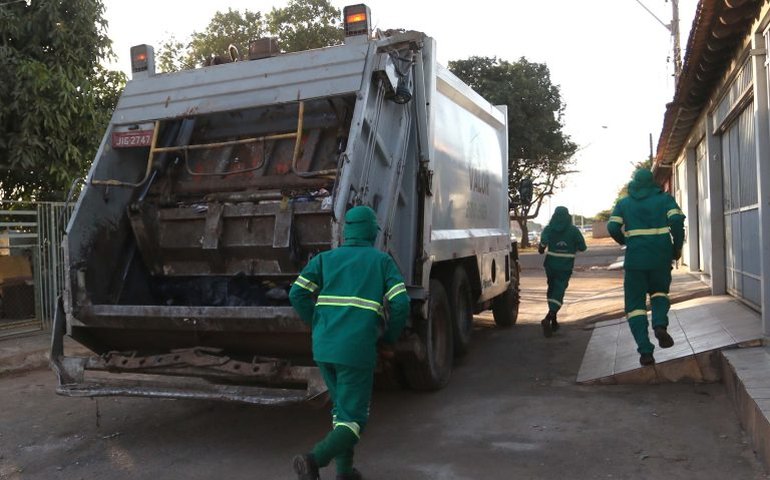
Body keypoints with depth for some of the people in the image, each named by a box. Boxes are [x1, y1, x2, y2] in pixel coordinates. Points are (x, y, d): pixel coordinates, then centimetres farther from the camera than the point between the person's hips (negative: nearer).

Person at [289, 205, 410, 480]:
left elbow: (297, 295, 2)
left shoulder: (326, 258, 12)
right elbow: (400, 304, -4)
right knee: (353, 421, 3)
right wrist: (391, 336, 14)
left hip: (323, 347, 5)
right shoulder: (382, 260, 6)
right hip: (357, 350, -4)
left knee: (342, 407, 25)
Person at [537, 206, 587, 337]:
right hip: (565, 267, -2)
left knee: (552, 290, 19)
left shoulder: (548, 229, -1)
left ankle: (553, 320, 25)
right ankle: (548, 319, -26)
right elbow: (582, 247, -1)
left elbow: (543, 242, -19)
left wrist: (541, 249, 1)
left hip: (551, 265, 2)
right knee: (558, 292, -5)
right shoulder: (573, 230, -1)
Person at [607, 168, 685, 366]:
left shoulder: (623, 203, 10)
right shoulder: (665, 199, 7)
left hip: (635, 259, -1)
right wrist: (678, 247, 3)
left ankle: (645, 350, -5)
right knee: (659, 291, 25)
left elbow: (613, 227, -1)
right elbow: (677, 220, -8)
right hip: (661, 257, 1)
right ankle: (660, 324, -4)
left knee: (635, 304, 6)